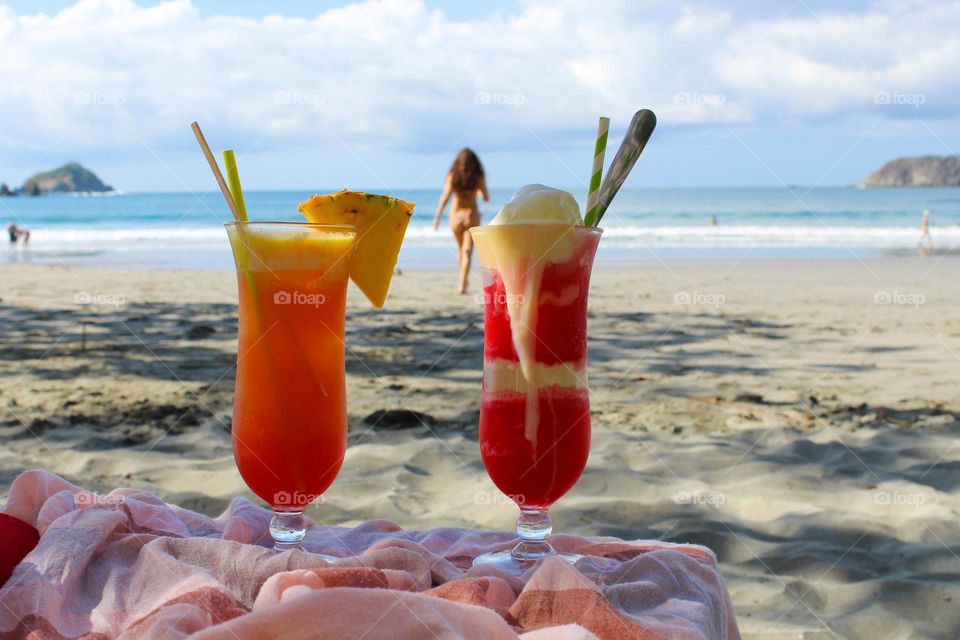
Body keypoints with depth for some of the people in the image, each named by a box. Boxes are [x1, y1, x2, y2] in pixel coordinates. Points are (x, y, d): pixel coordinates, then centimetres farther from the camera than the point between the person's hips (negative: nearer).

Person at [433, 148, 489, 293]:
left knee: (461, 250, 21)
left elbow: (445, 197, -13)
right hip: (471, 216, -2)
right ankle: (462, 285, -15)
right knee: (467, 252, -2)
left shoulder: (452, 176, -5)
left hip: (456, 216, 2)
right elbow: (486, 198, 2)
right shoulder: (478, 178, -6)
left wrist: (437, 216, -12)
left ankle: (463, 282, 28)